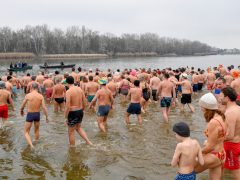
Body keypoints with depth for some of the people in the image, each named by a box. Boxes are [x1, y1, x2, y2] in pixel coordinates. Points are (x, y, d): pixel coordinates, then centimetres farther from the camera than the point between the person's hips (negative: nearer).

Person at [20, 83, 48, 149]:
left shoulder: (28, 95, -10)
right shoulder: (41, 96, -6)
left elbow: (22, 106, 1)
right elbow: (44, 107, -9)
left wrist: (21, 111, 23)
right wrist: (47, 117, 0)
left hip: (29, 115, -3)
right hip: (37, 114, 3)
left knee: (26, 132, 8)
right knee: (36, 131, 25)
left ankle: (31, 146, -10)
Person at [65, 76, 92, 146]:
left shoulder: (68, 92, -18)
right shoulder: (80, 89, 2)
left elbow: (68, 106, -22)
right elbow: (85, 102, 7)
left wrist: (65, 117, -11)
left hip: (72, 113, -7)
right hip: (80, 111, 7)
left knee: (71, 132, 11)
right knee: (78, 128, 29)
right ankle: (88, 142, 21)